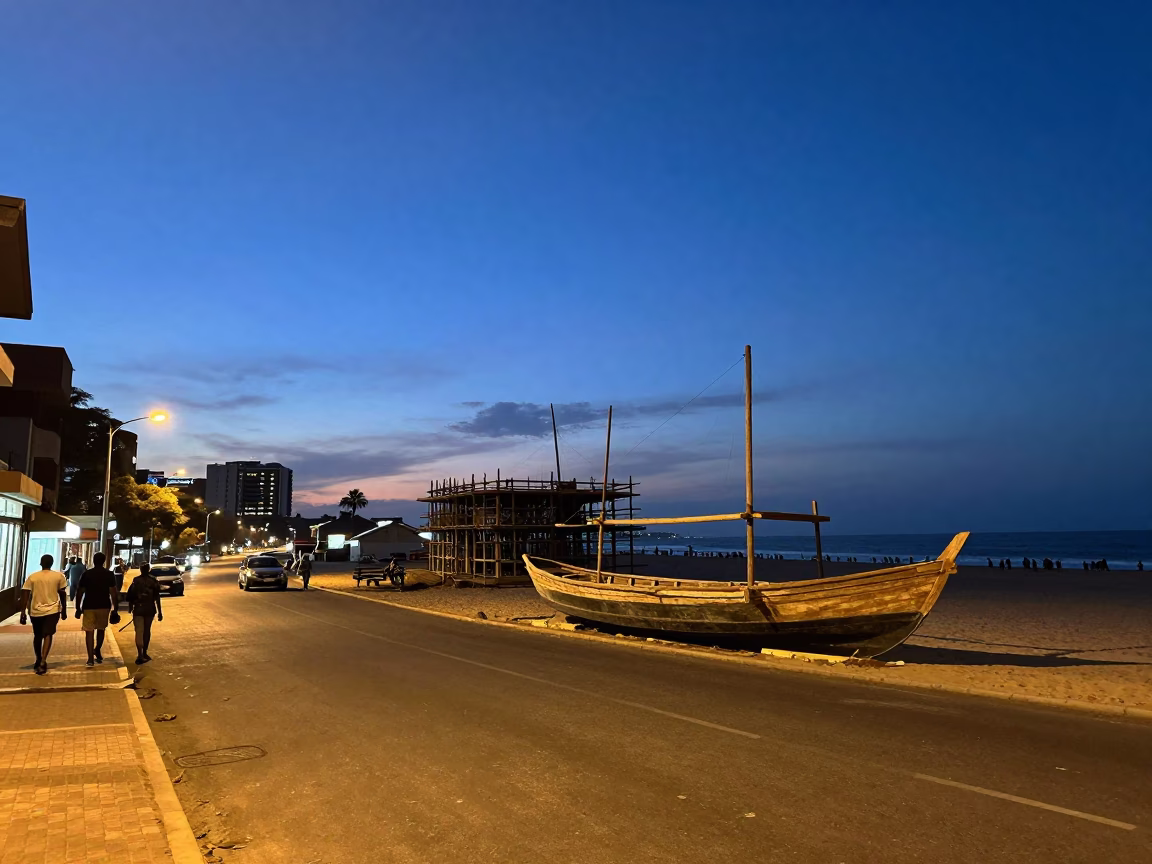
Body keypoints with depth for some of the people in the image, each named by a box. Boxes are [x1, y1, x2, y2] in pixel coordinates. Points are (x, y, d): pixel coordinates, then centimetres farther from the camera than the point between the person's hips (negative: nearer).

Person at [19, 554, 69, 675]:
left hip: (35, 611, 2)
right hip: (52, 610, -2)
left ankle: (38, 660, 31)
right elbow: (63, 594, 1)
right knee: (48, 635, -5)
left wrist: (23, 612, -2)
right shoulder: (59, 576, -1)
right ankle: (43, 662, -21)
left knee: (37, 636, 18)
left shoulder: (32, 577, 1)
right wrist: (64, 611, 10)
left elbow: (25, 595, -4)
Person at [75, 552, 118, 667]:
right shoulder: (109, 574, -2)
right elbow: (113, 593, -6)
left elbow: (79, 593, -1)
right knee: (101, 629, 21)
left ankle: (91, 659, -4)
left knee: (89, 632, 2)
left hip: (89, 607, -1)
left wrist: (78, 608, 8)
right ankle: (98, 651, 29)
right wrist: (115, 609, -1)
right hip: (104, 606, 1)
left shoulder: (86, 574, -1)